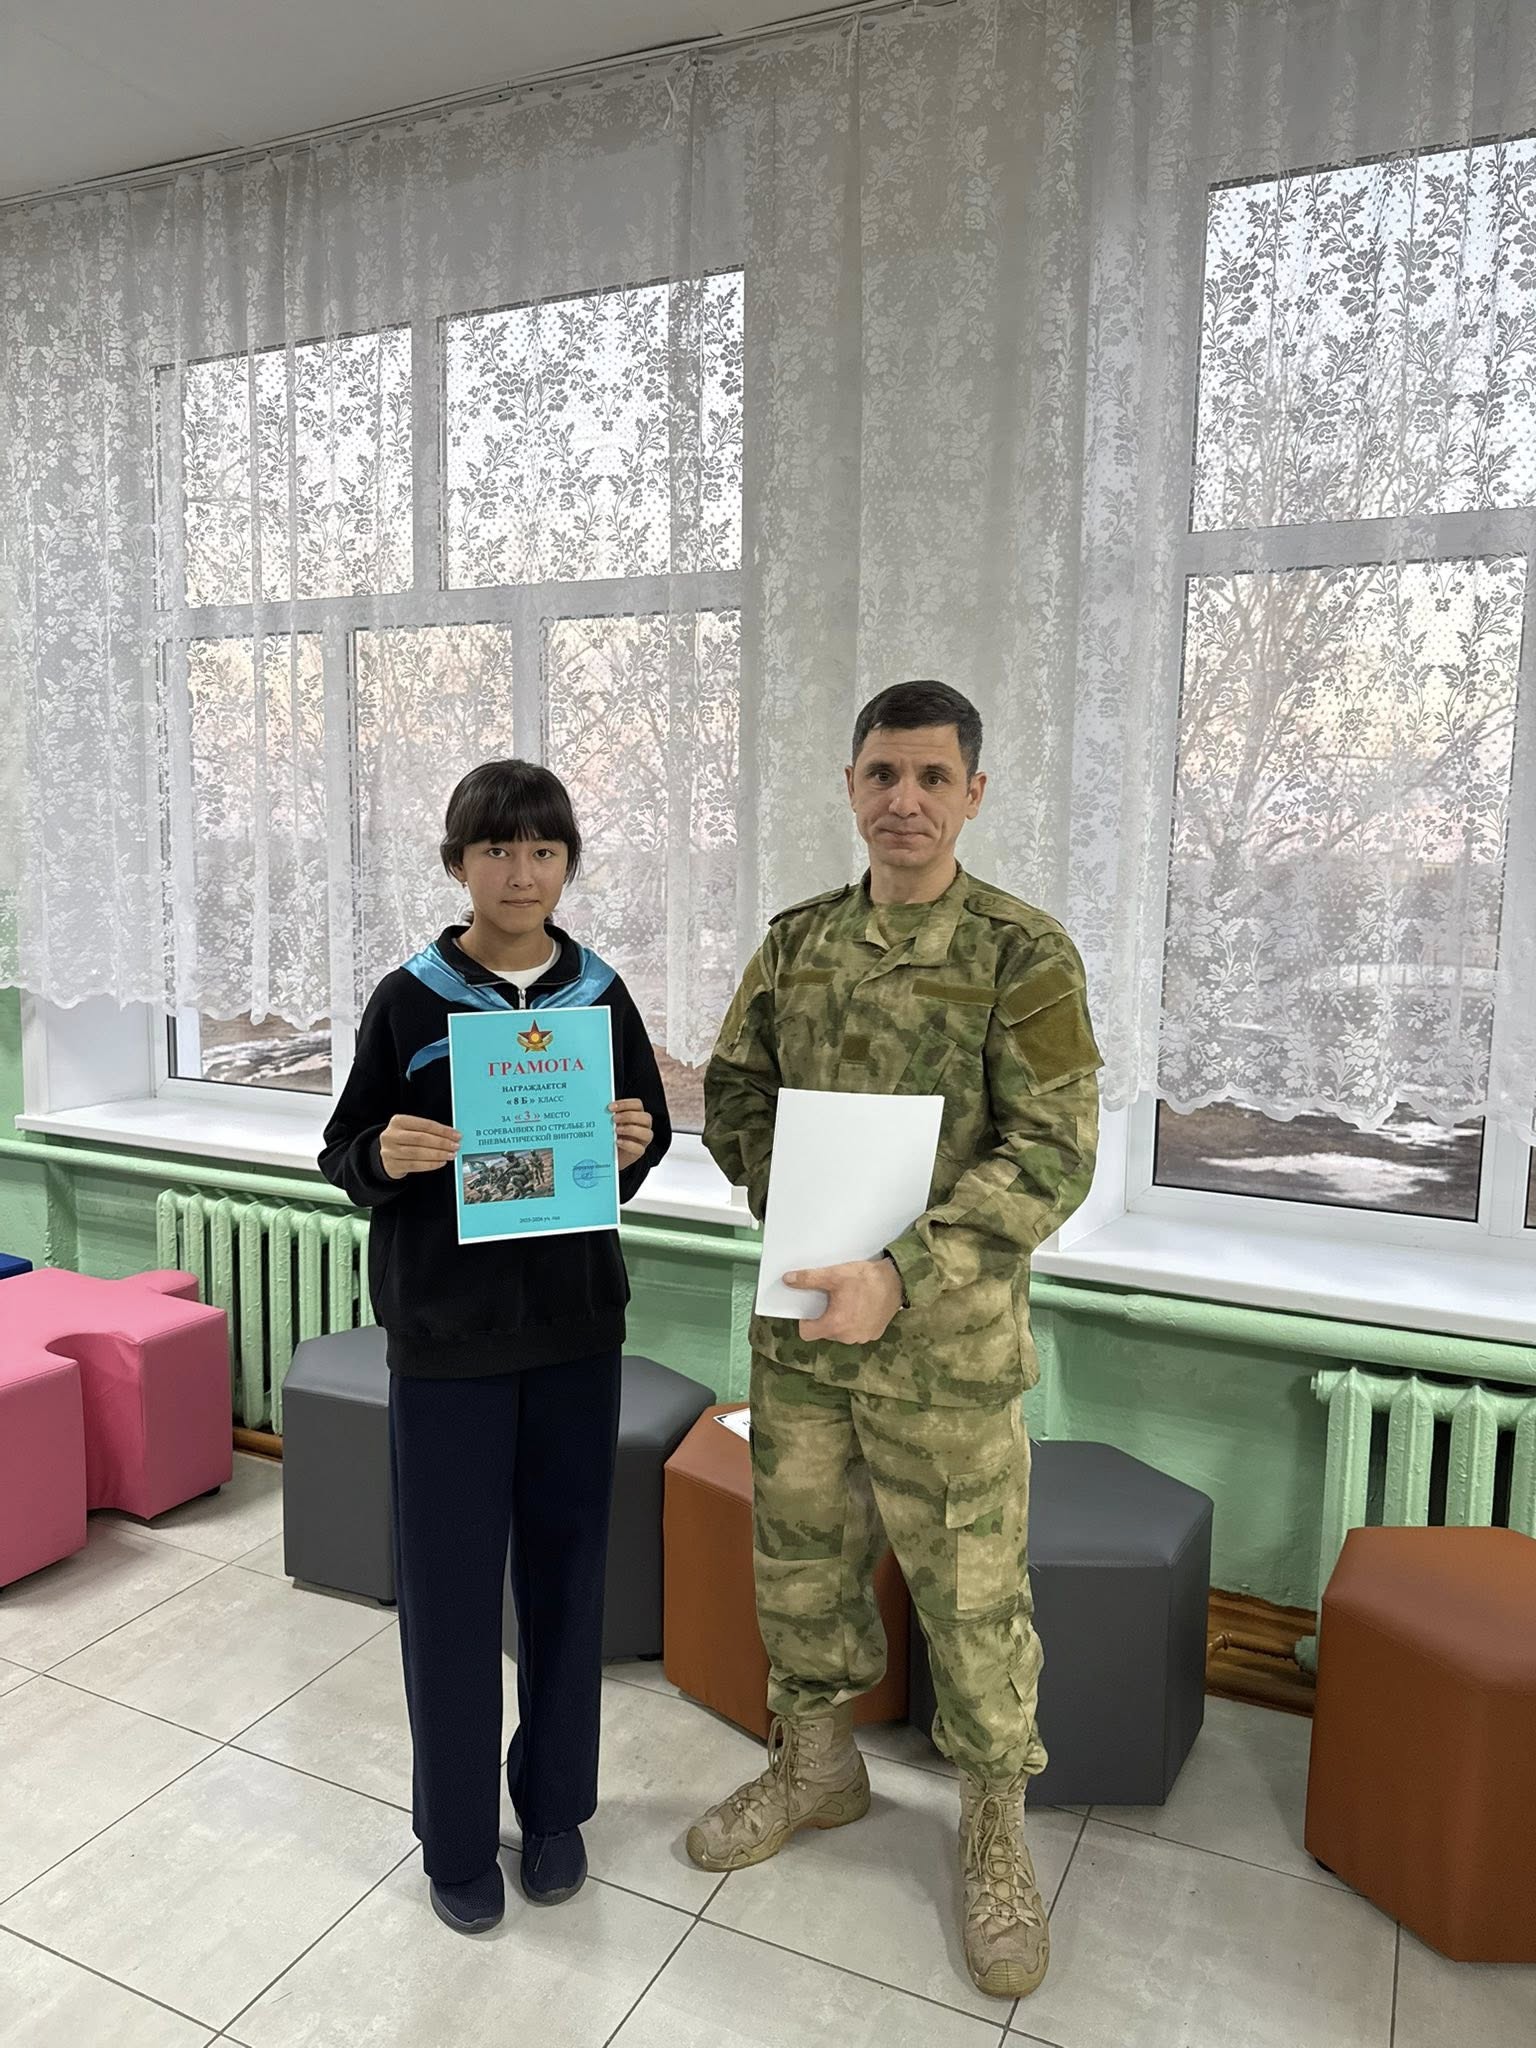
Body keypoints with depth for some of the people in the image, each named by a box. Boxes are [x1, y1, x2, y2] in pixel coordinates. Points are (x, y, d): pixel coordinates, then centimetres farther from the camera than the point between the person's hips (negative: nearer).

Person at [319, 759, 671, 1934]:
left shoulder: (600, 997, 1)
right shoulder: (409, 1000, -5)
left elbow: (652, 1131, 8)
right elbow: (343, 1153, 0)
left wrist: (634, 1145, -14)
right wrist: (383, 1157, -22)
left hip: (576, 1327, 2)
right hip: (446, 1334, -2)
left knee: (565, 1568, 13)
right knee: (450, 1583, 7)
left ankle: (555, 1804, 34)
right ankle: (456, 1834, 28)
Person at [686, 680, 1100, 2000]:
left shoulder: (1023, 954, -11)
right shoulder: (797, 940, 4)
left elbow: (1053, 1154, -16)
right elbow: (734, 1089, 11)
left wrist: (903, 1277, -24)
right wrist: (779, 1187, -9)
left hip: (946, 1343, -4)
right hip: (798, 1323, 5)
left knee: (971, 1595, 10)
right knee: (801, 1561, 19)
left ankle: (997, 1834, 35)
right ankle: (816, 1770, 44)